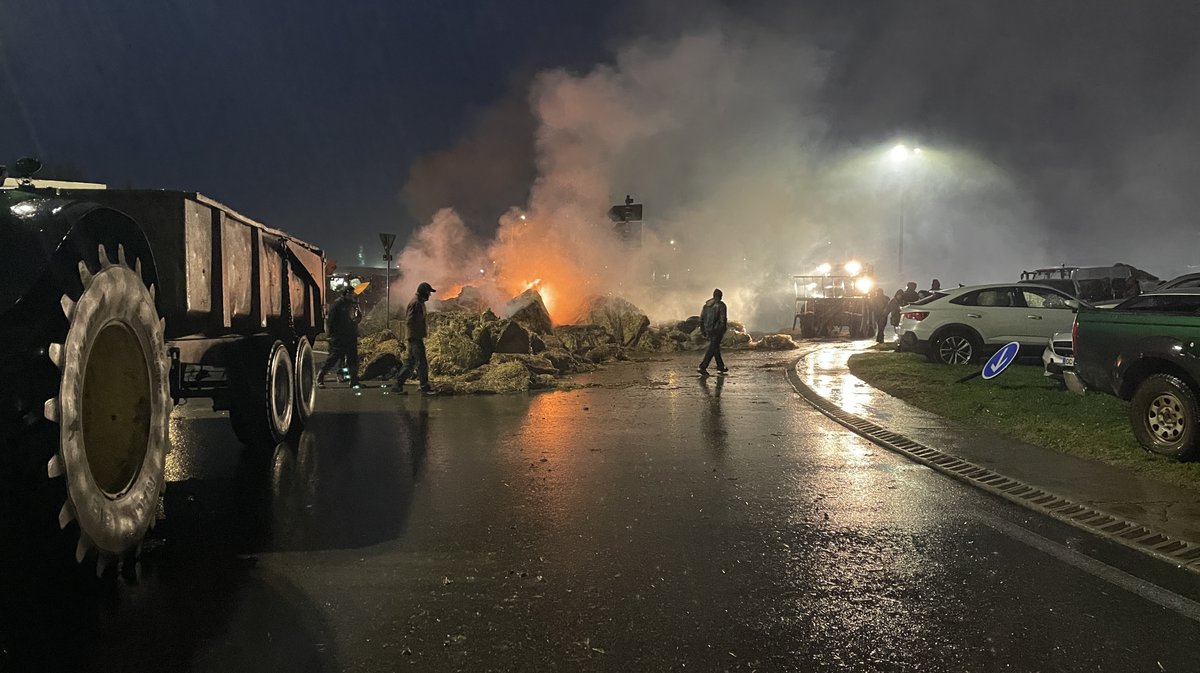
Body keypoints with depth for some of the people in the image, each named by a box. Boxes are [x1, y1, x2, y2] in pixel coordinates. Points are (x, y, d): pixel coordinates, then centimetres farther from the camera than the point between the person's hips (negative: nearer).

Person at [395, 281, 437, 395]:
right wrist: (417, 334, -19)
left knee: (411, 362, 13)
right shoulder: (415, 303, -14)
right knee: (422, 362, -7)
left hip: (416, 338, 10)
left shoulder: (419, 302, 17)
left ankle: (398, 384, 17)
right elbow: (409, 322, -21)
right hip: (416, 338, -10)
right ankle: (425, 387, -3)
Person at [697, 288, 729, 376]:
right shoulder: (721, 305, -9)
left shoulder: (706, 304, 9)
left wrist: (702, 330, 16)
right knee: (712, 349, -6)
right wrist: (723, 332, -8)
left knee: (716, 347, 17)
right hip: (717, 330, -7)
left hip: (708, 329, 7)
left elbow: (701, 318, 11)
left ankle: (720, 367, 25)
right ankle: (702, 367, -15)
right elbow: (723, 319, -13)